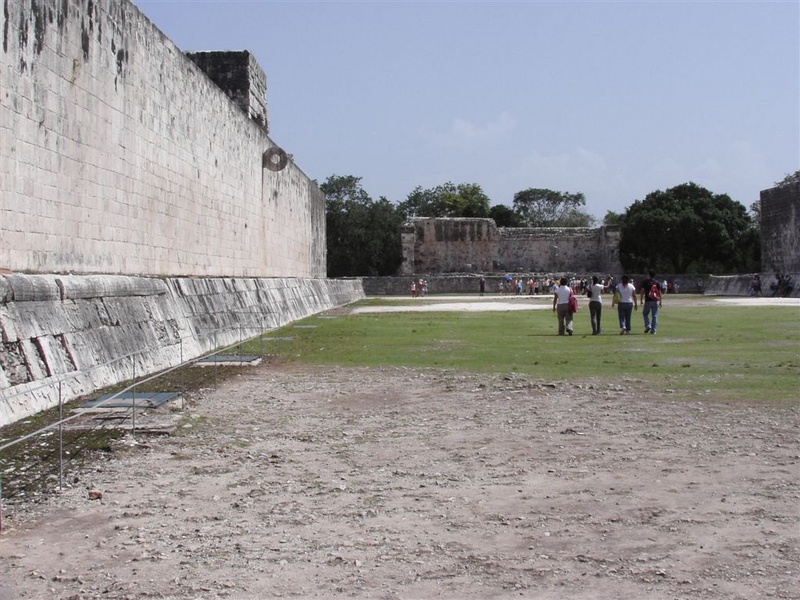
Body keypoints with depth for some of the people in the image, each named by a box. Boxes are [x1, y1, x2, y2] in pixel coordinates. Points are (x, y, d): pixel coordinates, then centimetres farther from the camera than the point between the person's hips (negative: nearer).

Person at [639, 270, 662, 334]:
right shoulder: (657, 282, 3)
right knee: (654, 315, 5)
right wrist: (660, 302, 9)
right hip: (655, 301, 1)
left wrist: (641, 300, 4)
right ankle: (653, 330, 3)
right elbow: (659, 292, 3)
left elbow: (642, 291, -3)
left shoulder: (645, 282, -1)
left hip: (647, 301, -1)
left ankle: (648, 326, -1)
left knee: (645, 313, 17)